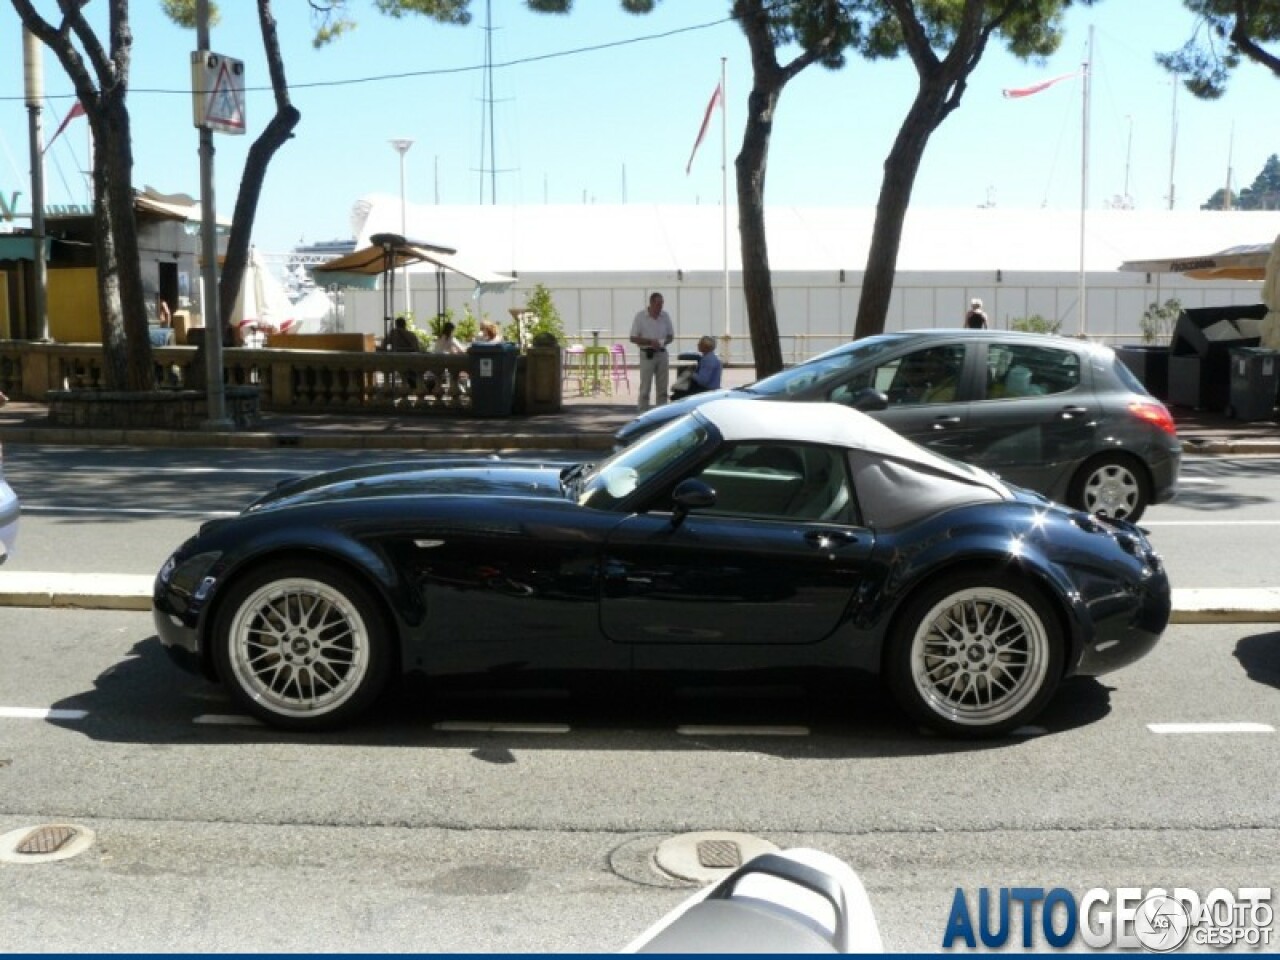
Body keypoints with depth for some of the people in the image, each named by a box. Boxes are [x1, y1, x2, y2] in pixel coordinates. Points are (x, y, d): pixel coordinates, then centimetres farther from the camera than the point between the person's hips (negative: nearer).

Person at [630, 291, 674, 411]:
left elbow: (671, 336, 13)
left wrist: (664, 342, -9)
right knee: (645, 388, -3)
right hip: (647, 355, -4)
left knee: (662, 388, 6)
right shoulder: (640, 316, -6)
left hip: (662, 354, 4)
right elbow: (633, 338, -5)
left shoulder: (665, 316, 4)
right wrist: (650, 341, -17)